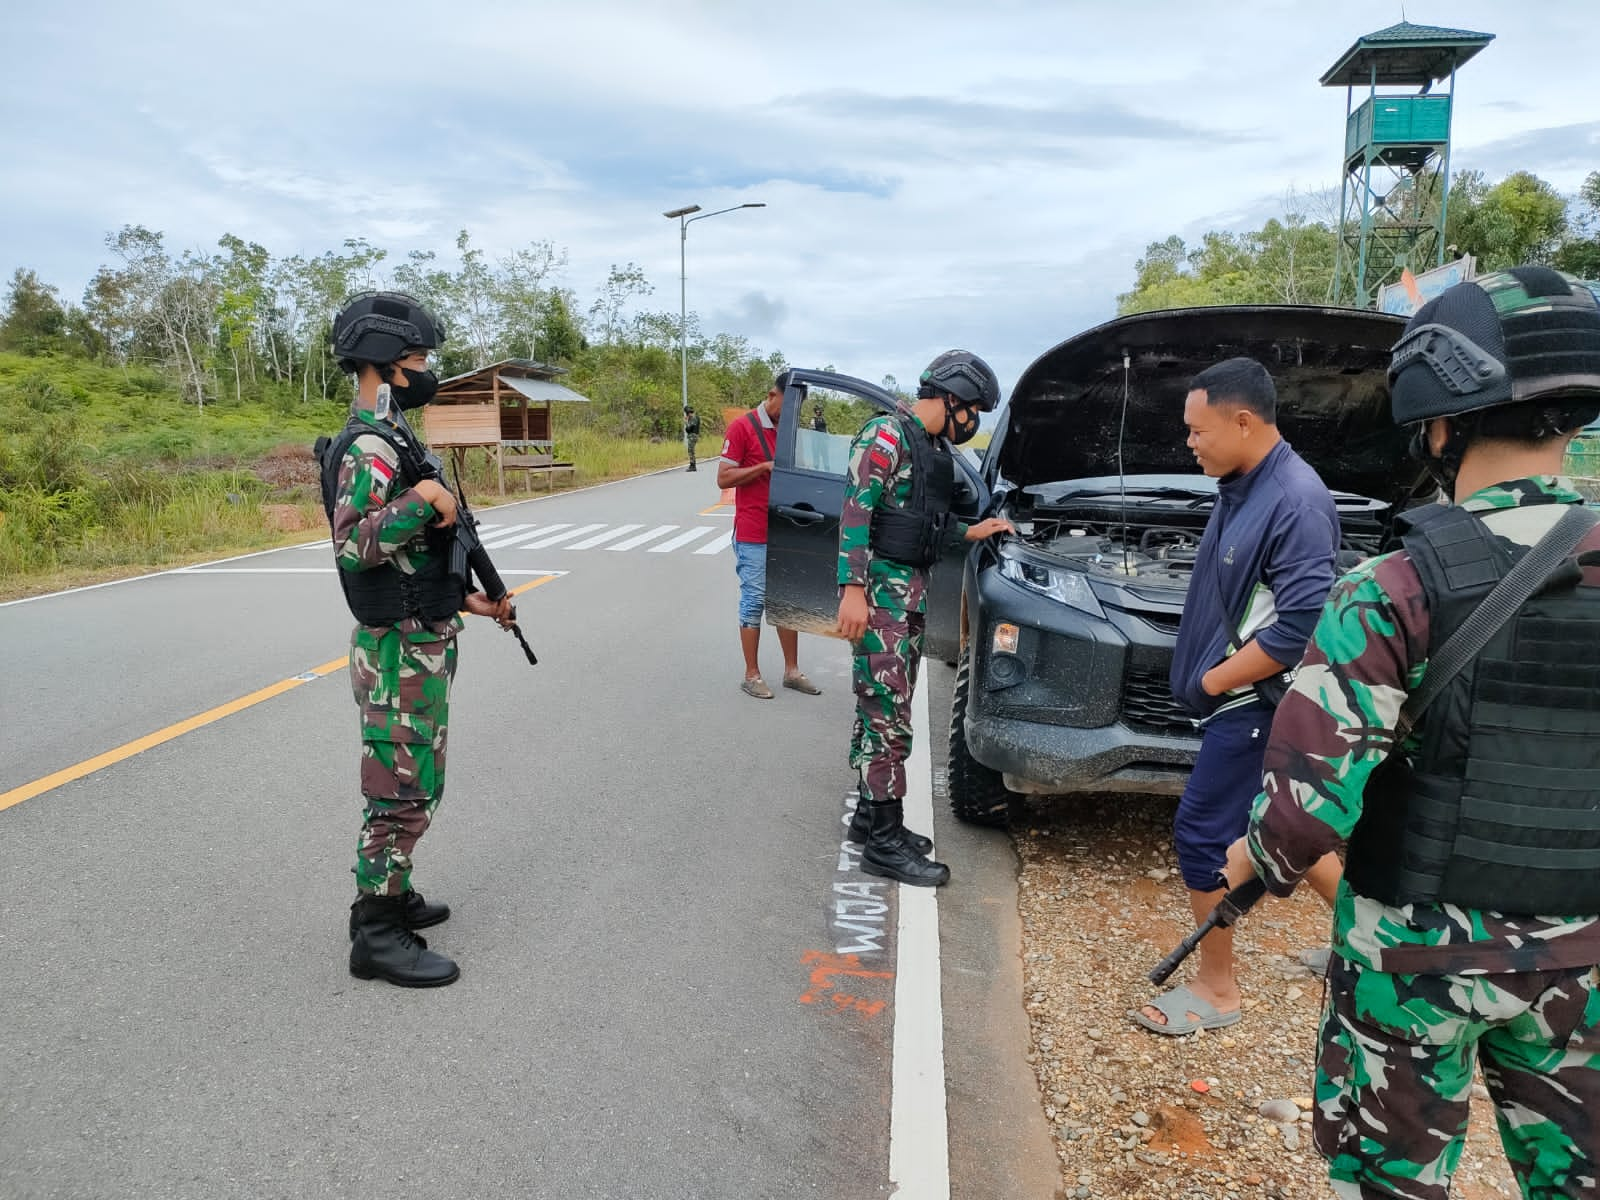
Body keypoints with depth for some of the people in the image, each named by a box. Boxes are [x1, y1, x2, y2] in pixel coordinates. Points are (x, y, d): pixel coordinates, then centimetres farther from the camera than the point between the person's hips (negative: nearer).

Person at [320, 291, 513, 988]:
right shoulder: (368, 446, -18)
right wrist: (424, 497, -28)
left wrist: (468, 600, 20)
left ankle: (391, 897, 33)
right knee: (400, 792, -2)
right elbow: (353, 545, -30)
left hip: (421, 644, 10)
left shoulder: (393, 438, 15)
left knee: (414, 785, 19)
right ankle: (376, 936, 9)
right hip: (400, 651, -10)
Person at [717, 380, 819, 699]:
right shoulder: (742, 428, -9)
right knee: (754, 601, 0)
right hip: (753, 536, -7)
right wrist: (765, 467, -19)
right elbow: (723, 478, -12)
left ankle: (792, 671, 20)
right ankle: (751, 675, 9)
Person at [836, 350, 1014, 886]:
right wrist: (853, 589, -25)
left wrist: (970, 532, 22)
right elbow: (856, 512, -19)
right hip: (881, 588, -9)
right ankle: (885, 842, -2)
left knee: (883, 710, 14)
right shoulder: (886, 435, -11)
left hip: (912, 590, 9)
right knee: (888, 715, -8)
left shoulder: (934, 451, 17)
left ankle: (870, 814, 25)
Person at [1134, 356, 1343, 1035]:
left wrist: (1213, 680, -18)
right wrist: (1207, 676, 10)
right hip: (1238, 698, 9)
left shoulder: (1297, 503, -22)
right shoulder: (1239, 487, 7)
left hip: (1256, 703, -9)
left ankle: (1217, 991, 14)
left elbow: (1300, 626, -26)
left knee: (1202, 834, -2)